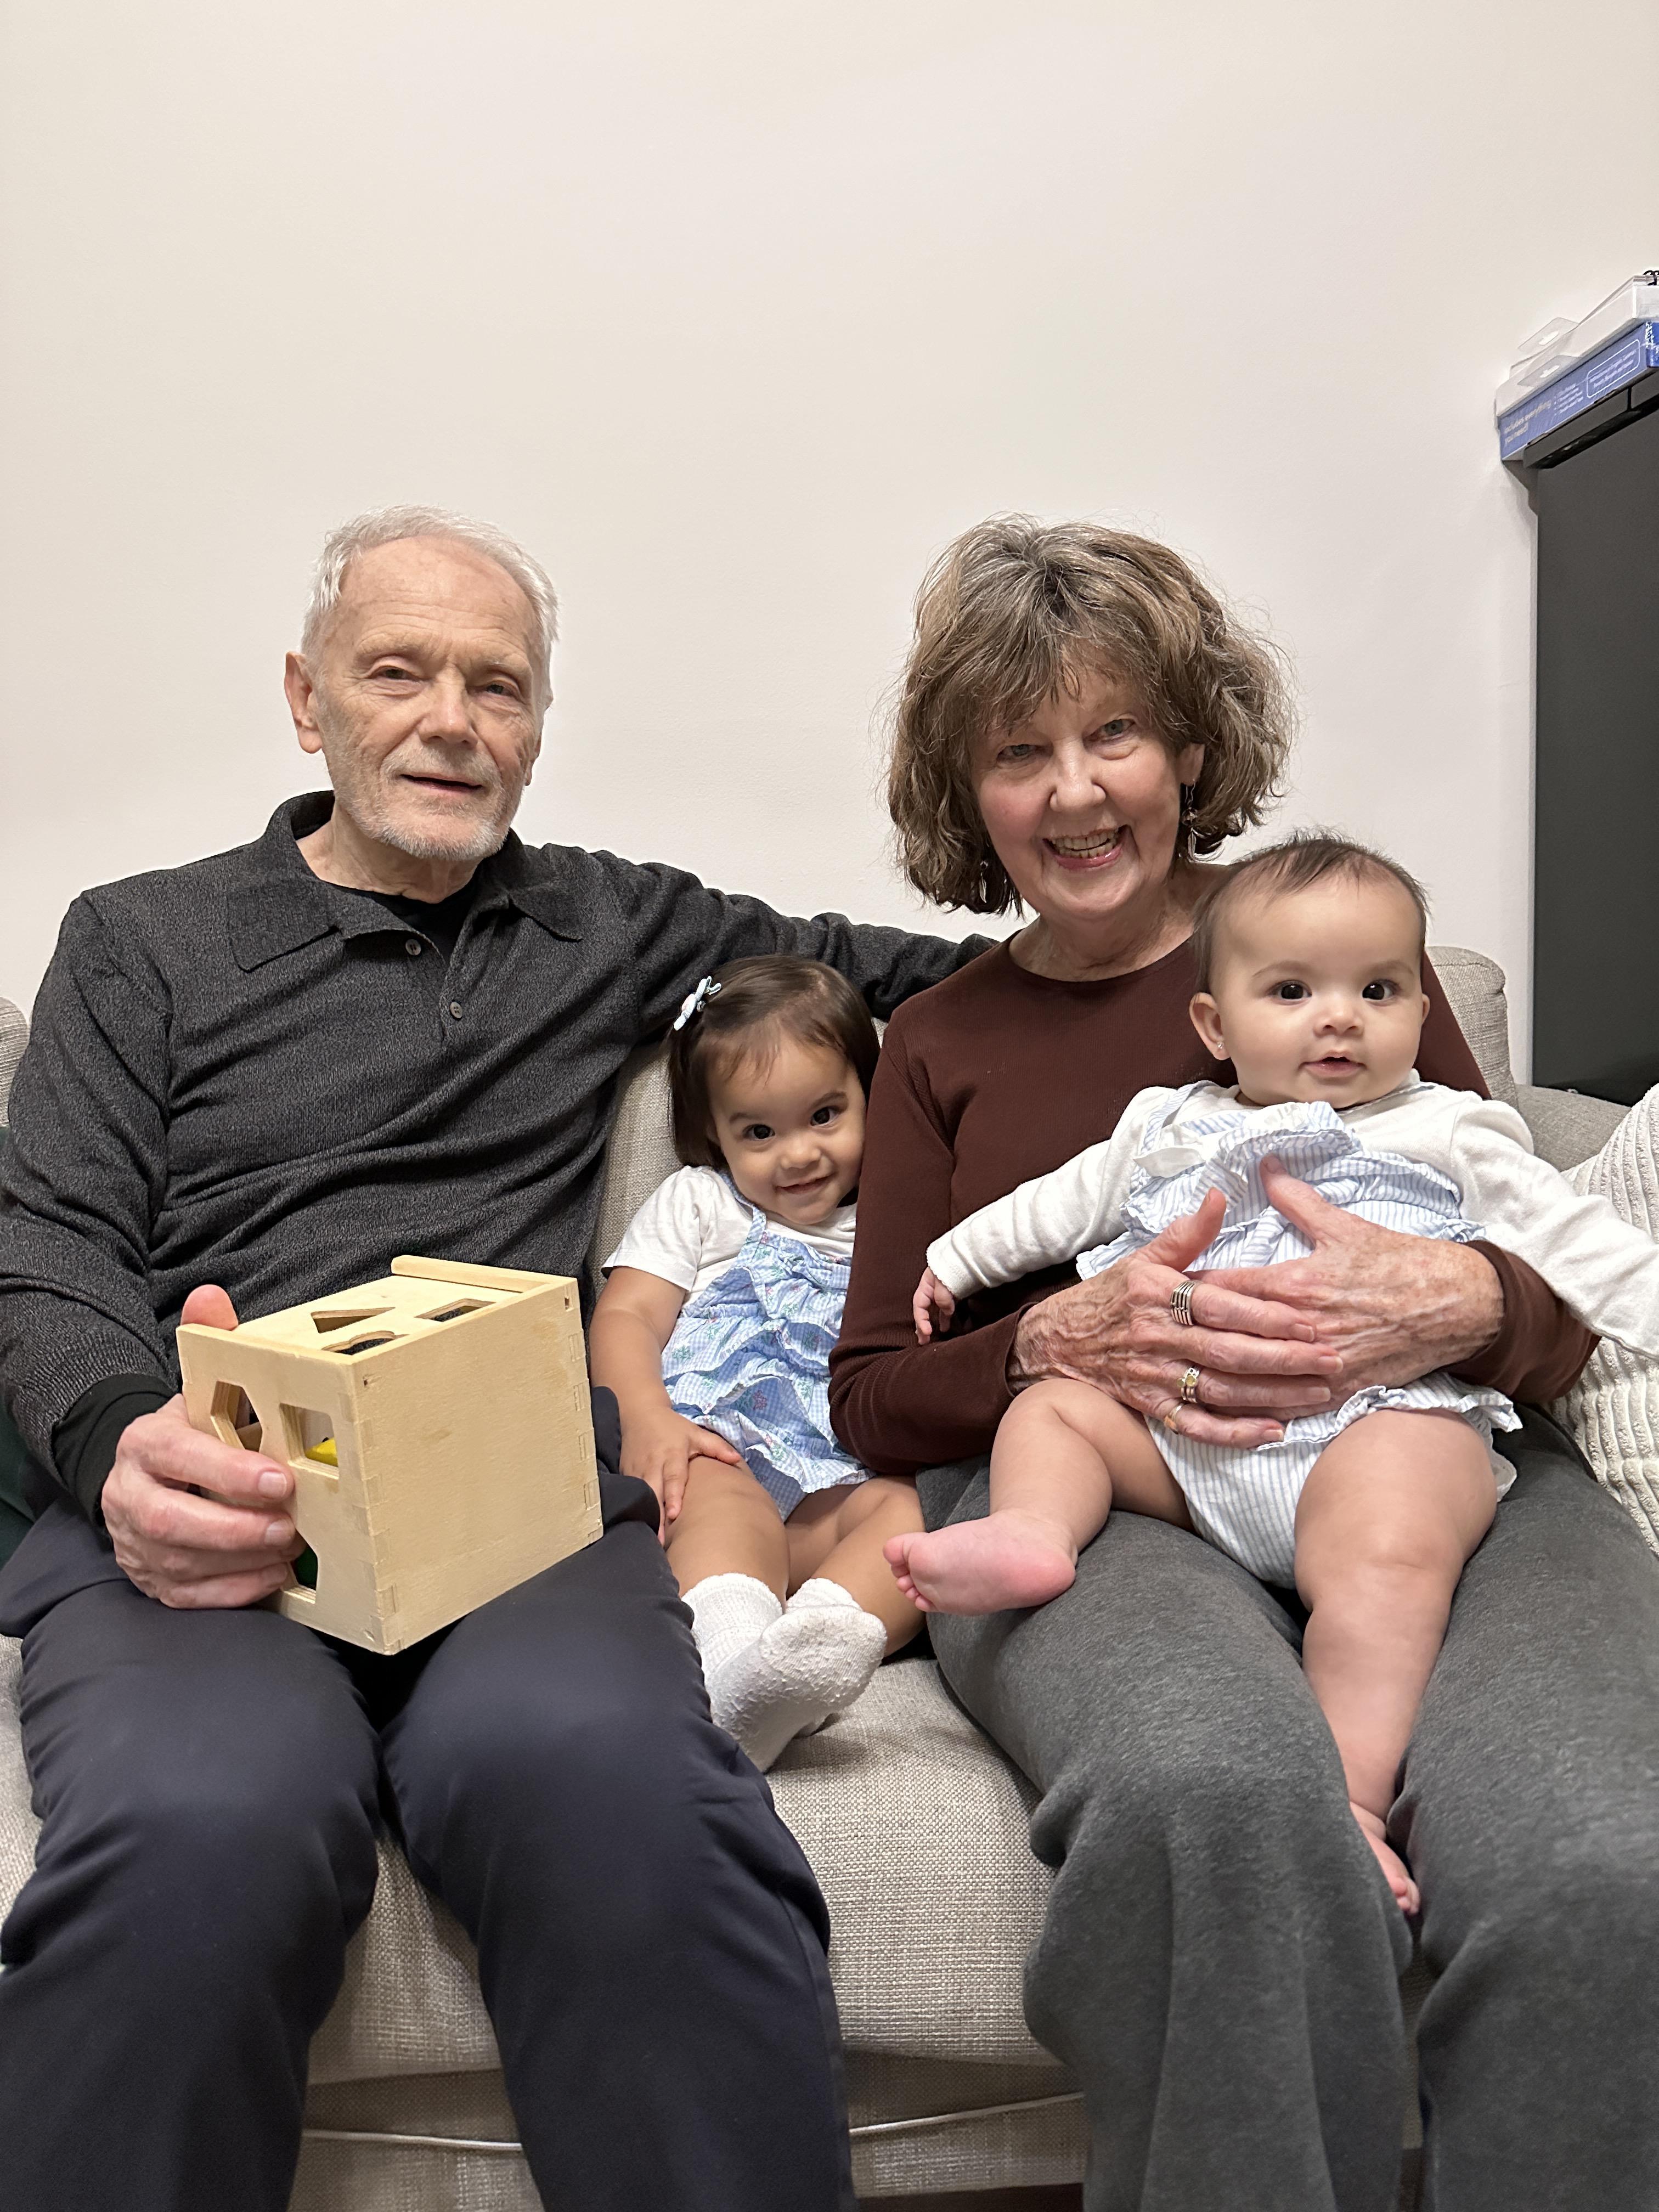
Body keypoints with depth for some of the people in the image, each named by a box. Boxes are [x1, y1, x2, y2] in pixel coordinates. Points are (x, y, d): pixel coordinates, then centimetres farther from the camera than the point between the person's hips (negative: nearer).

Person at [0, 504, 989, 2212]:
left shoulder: (605, 924, 24)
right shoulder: (141, 941, 20)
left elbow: (842, 958, 31)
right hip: (200, 1504, 0)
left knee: (597, 1770, -35)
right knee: (202, 1827, -35)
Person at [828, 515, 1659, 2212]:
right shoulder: (938, 1042, 19)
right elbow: (873, 1399, 13)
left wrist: (1459, 1305, -12)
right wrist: (1066, 1341, -9)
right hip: (1074, 1484, 0)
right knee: (1214, 1794, -36)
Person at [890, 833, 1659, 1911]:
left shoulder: (1453, 1133, 17)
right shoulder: (1171, 1126, 25)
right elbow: (1065, 1202, 33)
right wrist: (957, 1255, 36)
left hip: (1381, 1412, -4)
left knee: (1386, 1554, -32)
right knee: (1053, 1404, -6)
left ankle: (1350, 1793, -35)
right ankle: (1034, 1533, -31)